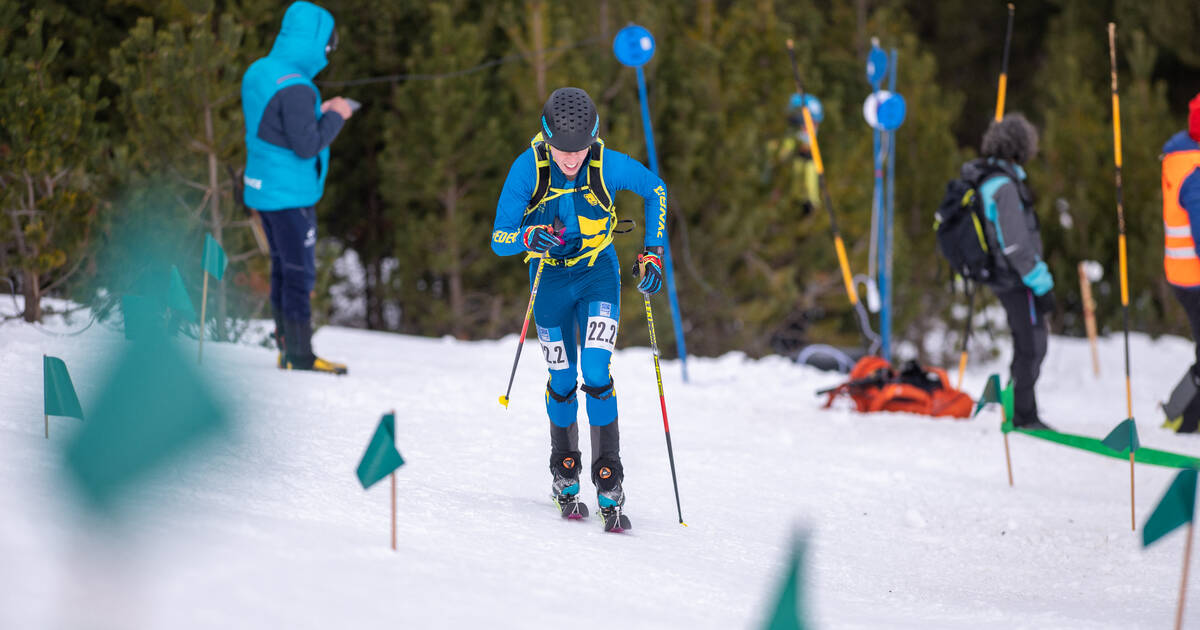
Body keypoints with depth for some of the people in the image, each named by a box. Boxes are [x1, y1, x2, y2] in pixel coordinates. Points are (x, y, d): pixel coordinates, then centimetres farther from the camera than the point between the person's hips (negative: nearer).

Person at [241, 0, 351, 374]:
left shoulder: (258, 72, 6)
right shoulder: (295, 88, -23)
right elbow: (307, 146, -23)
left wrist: (318, 112, 11)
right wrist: (335, 116, -9)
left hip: (263, 188, 9)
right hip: (291, 195, -9)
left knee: (283, 269, 16)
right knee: (299, 273, -2)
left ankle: (286, 347, 22)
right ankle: (300, 355, 1)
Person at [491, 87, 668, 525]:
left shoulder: (609, 165, -23)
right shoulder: (528, 168, -23)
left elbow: (656, 191, -2)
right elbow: (499, 238, -20)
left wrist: (652, 254, -7)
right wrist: (528, 237, -42)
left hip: (598, 274, -1)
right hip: (549, 278, 1)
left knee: (596, 373, -16)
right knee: (562, 380, 7)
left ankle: (609, 482, -9)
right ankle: (564, 475, 29)